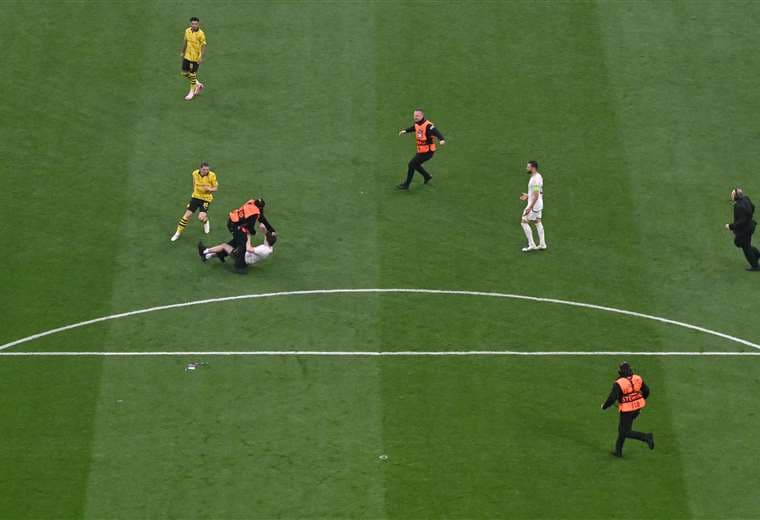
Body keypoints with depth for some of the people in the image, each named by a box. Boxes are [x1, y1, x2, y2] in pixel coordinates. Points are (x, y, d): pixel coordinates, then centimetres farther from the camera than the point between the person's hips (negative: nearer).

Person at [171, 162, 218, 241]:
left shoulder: (212, 176, -19)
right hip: (196, 196, 3)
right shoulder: (195, 173, -10)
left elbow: (215, 188, -10)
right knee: (187, 214, -2)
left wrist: (209, 189, -29)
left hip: (206, 198, -3)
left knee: (201, 217, -15)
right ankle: (178, 232, 13)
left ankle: (206, 222, 24)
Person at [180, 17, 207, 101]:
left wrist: (201, 58, -20)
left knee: (192, 74, 4)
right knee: (185, 73, 11)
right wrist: (182, 52, 18)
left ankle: (192, 92, 22)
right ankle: (198, 84, 33)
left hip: (196, 57, -6)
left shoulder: (201, 34, -19)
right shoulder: (187, 31, -3)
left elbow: (203, 46, -16)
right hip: (187, 56, 6)